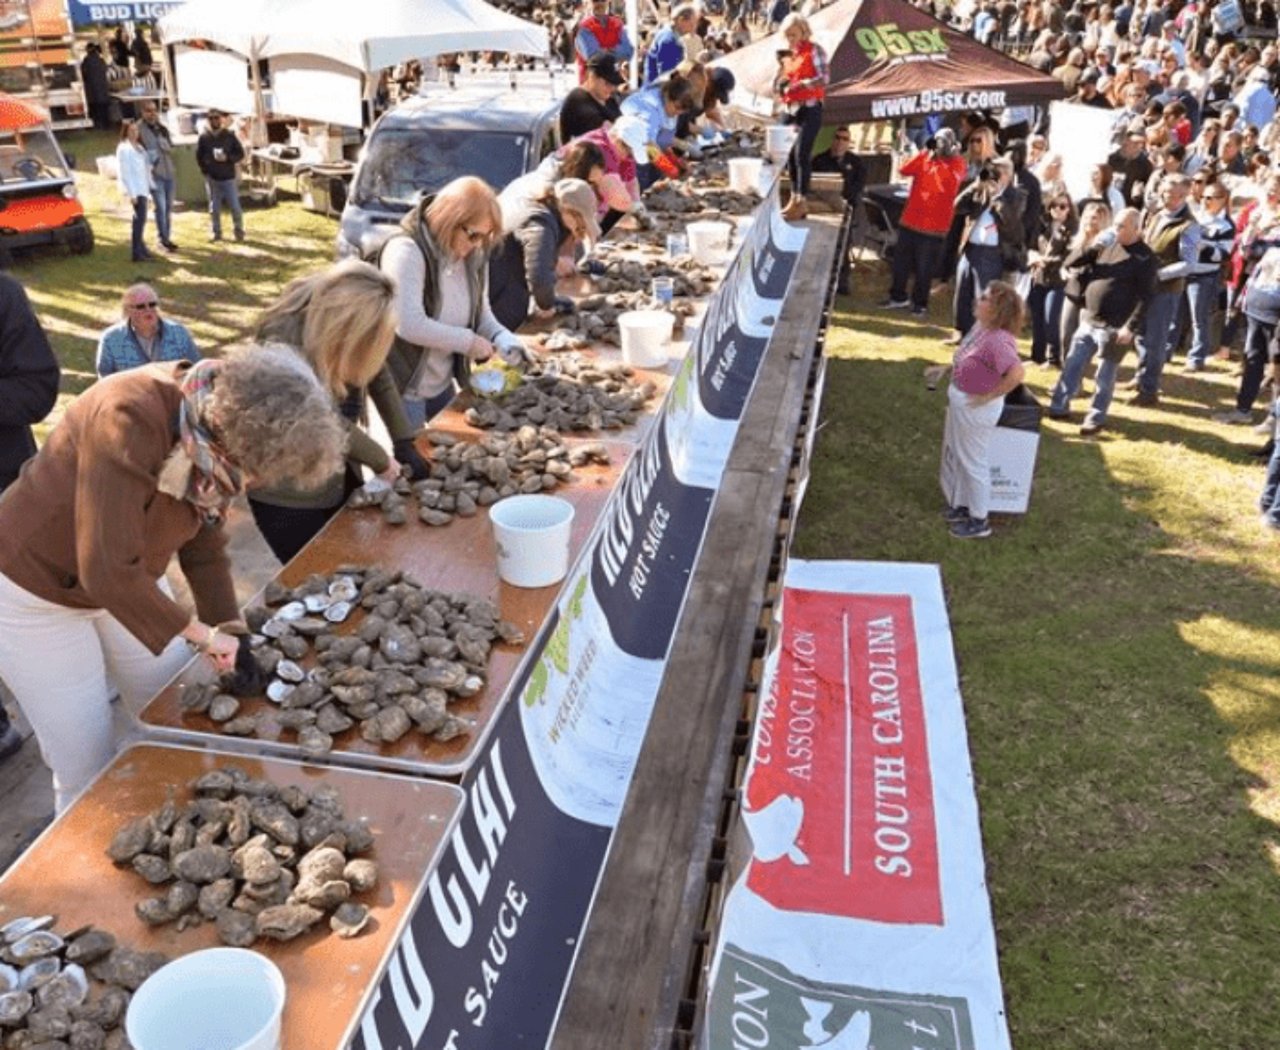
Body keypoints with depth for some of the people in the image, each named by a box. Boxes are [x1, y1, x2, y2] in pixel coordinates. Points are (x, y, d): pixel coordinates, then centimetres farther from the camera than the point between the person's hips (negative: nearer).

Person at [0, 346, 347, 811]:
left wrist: (228, 634, -11)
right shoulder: (130, 419, -36)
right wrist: (201, 633, -27)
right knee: (88, 765, 1)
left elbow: (204, 547, -2)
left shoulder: (215, 429, -12)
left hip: (119, 580, 7)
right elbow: (107, 572, -37)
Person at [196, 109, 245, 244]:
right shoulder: (203, 137, 3)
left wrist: (228, 158, -14)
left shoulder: (229, 135, 1)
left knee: (235, 206, -3)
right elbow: (199, 157, 8)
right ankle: (216, 232, 16)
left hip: (228, 177, -1)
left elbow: (240, 153, 2)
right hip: (211, 178, 1)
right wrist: (205, 171, -3)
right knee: (214, 208, 6)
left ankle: (239, 231, 12)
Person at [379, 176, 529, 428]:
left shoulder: (473, 256, 2)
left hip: (443, 385, 8)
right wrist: (468, 341, -23)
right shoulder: (406, 251, -23)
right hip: (404, 389, -8)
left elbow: (480, 312, 11)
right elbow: (409, 325, -31)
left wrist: (502, 337, -10)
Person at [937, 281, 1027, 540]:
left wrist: (988, 396, -28)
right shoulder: (981, 327, -2)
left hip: (976, 408, -10)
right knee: (955, 455, 24)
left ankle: (979, 521, 24)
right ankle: (961, 505, 43)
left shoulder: (998, 340, -30)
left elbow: (1016, 374, -39)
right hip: (958, 399, 10)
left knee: (973, 462, 7)